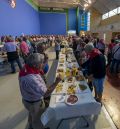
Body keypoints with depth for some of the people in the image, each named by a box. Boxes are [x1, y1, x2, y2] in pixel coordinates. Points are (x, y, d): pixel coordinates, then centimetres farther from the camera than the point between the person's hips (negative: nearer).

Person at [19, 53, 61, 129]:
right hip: (34, 103, -9)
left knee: (32, 114, 36)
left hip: (29, 99, 9)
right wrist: (56, 82, -28)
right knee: (37, 119, 23)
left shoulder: (26, 69, -15)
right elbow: (46, 94, -37)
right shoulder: (31, 79, -43)